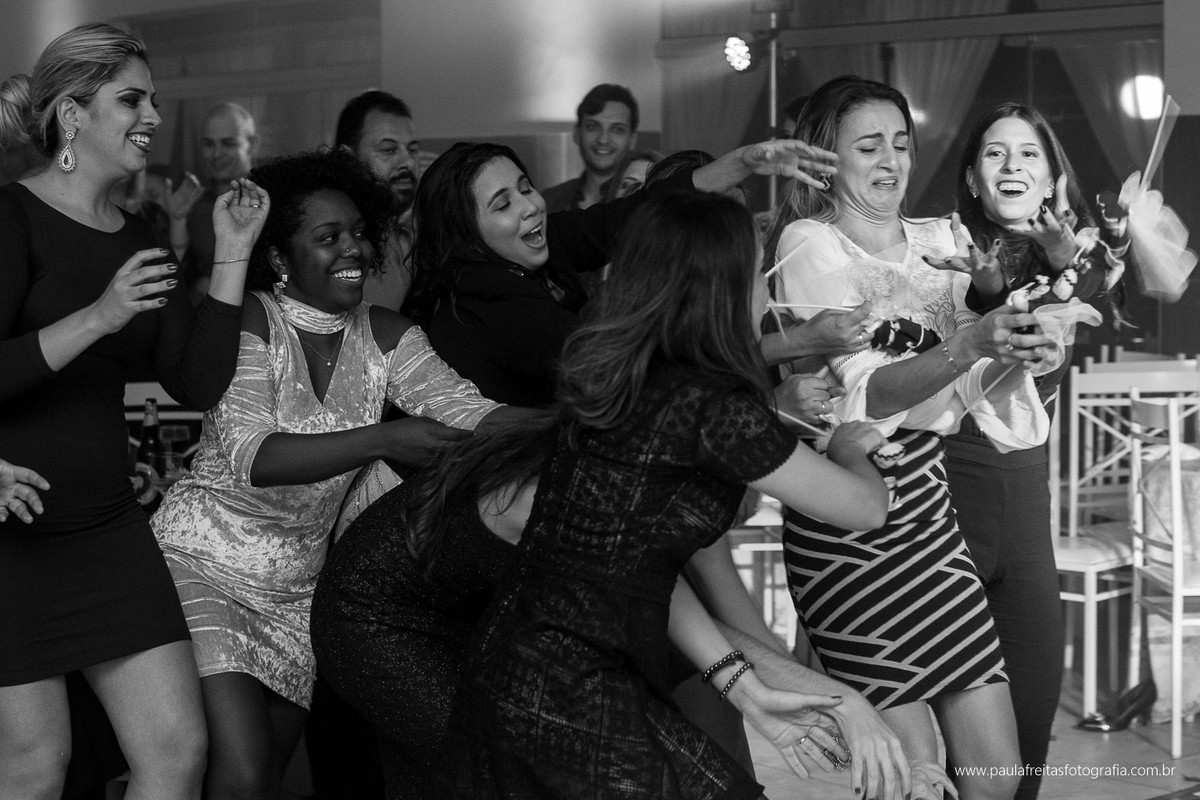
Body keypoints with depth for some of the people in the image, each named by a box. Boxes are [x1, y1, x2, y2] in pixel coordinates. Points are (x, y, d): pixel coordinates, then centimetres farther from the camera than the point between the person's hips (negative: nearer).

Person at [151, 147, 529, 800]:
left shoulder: (386, 336, 1)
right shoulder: (250, 319, -13)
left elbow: (472, 414, -11)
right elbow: (252, 457, -27)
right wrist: (382, 440, -38)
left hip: (296, 589, 6)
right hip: (203, 560, -5)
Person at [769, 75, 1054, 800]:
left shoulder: (938, 241, 12)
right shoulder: (809, 244, -5)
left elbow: (974, 392, 7)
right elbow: (863, 394, -17)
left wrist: (1016, 352, -14)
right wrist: (967, 346, -32)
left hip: (928, 505, 6)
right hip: (847, 528, -6)